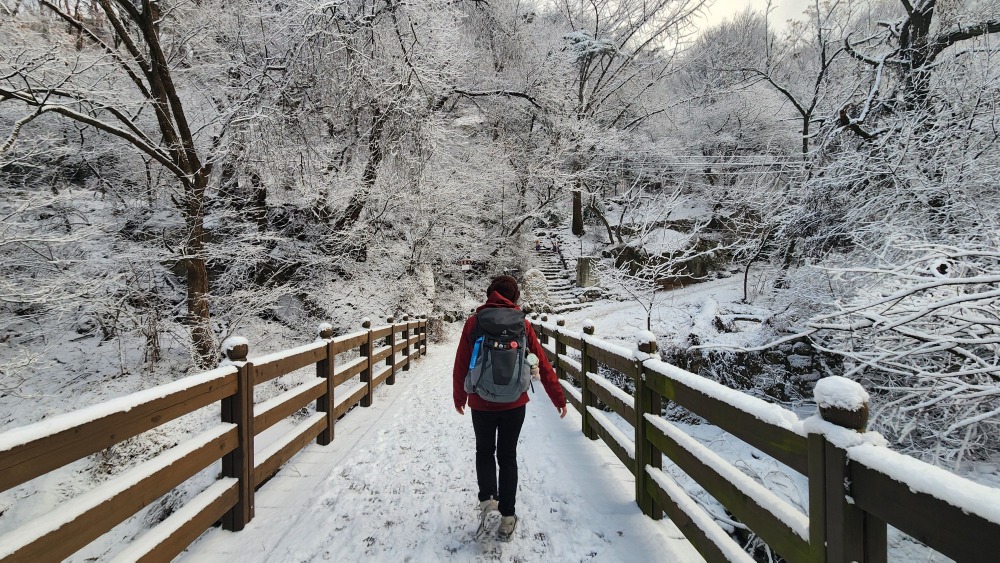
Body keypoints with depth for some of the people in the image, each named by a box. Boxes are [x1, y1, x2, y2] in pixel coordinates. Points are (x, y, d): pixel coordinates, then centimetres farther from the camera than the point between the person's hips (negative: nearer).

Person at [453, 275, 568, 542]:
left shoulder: (473, 323, -5)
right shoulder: (522, 325, -4)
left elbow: (461, 365, -1)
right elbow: (543, 365, -2)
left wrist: (459, 398, 14)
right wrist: (559, 399, 7)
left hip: (481, 403, 0)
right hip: (514, 403, 1)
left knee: (484, 452, 22)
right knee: (507, 456, 15)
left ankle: (487, 498, 4)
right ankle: (507, 517, 20)